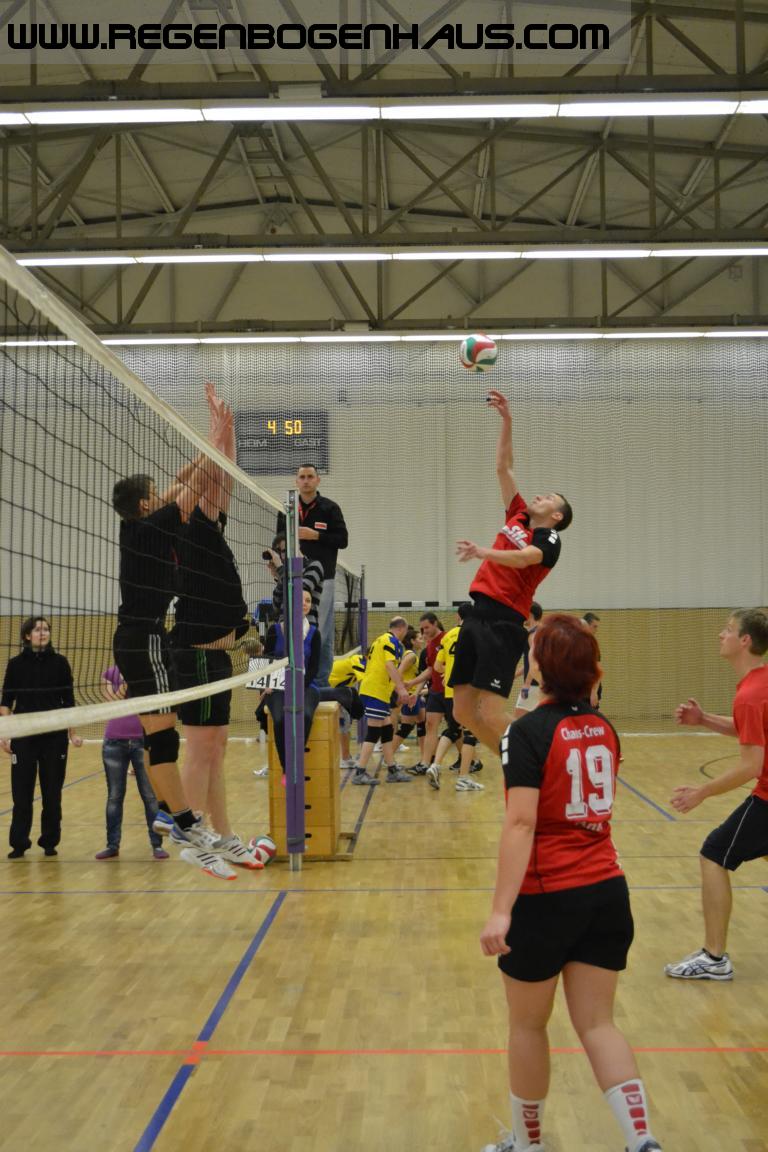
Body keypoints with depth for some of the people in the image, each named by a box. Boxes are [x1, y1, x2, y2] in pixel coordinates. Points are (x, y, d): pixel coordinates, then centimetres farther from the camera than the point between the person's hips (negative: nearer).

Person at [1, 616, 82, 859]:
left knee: (52, 792, 5)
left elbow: (68, 701, 6)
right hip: (24, 736, 0)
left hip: (55, 736, 0)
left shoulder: (60, 662, 2)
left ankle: (50, 842, 16)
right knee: (22, 792, 0)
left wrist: (73, 733, 2)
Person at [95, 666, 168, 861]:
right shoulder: (110, 673, 4)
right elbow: (114, 700, -10)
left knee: (150, 795, 2)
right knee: (114, 796, 8)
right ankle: (113, 845, 15)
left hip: (142, 741, -1)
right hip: (114, 742, 1)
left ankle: (157, 844, 8)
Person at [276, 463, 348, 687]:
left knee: (322, 634, -4)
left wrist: (315, 535, -12)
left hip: (322, 578, -3)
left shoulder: (330, 508, 3)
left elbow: (342, 540, -1)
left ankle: (321, 683, 1)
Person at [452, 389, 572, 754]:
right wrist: (506, 420, 18)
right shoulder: (518, 517, 20)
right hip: (479, 613, 8)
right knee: (463, 711, 5)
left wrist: (484, 552, -39)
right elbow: (503, 467, 22)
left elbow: (523, 558, -23)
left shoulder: (548, 539, -1)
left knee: (492, 715, -16)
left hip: (503, 621, -8)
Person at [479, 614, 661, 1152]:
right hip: (607, 893, 5)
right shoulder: (604, 729, 5)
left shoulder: (528, 732, -14)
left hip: (547, 899, -5)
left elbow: (521, 824, -22)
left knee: (528, 1025, 14)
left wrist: (501, 910, -24)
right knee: (597, 1023, 12)